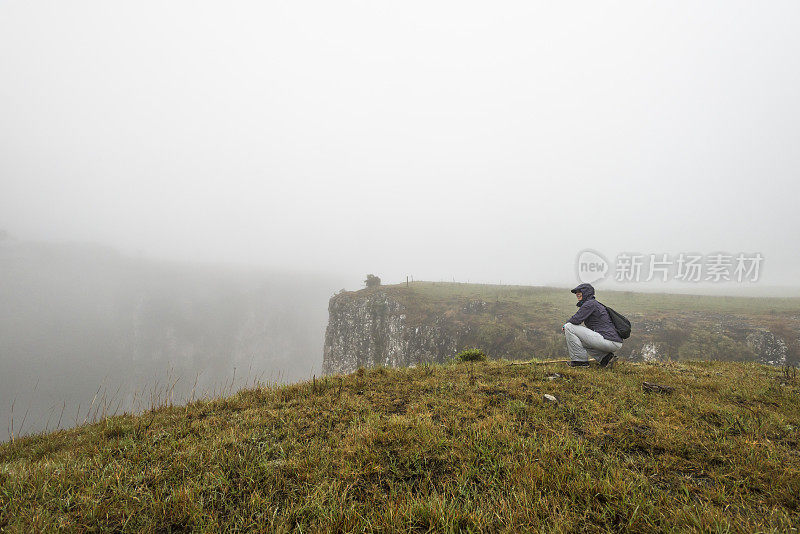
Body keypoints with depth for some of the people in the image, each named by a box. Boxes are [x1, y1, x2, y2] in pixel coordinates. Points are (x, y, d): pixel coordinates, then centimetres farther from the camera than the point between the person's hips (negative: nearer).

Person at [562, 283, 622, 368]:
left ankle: (580, 361, -4)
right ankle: (605, 356, 13)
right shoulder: (594, 303, 23)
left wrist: (565, 325, 5)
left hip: (609, 341, -10)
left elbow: (576, 320, -17)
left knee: (569, 327, -10)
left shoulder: (590, 303, -7)